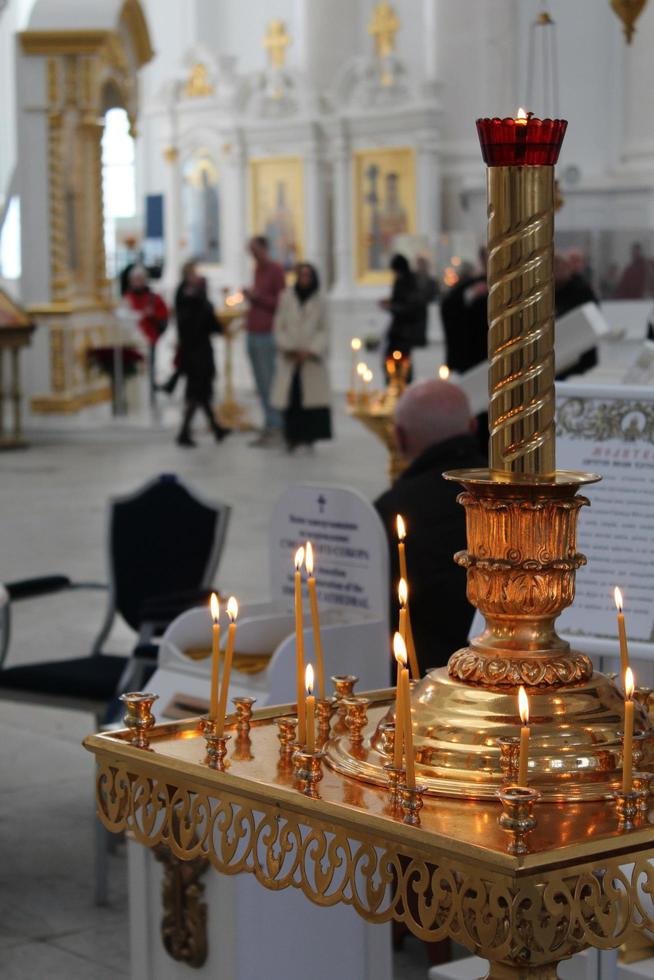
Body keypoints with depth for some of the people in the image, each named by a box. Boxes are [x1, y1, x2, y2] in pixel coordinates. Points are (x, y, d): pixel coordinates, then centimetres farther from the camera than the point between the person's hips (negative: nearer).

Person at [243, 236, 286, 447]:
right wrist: (250, 297, 9)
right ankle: (267, 428, 8)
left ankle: (276, 428, -7)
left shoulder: (276, 270, -7)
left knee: (270, 383, -9)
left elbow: (281, 303, -10)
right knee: (261, 386, 6)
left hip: (267, 334, -8)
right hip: (253, 333, 8)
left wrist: (258, 296, -14)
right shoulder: (257, 269, 18)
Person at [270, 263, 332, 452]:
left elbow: (323, 330, 4)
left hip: (312, 357, 0)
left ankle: (309, 437, 0)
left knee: (311, 398, -6)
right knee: (290, 397, -6)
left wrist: (310, 351, -10)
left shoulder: (318, 302, 6)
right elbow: (279, 326, 4)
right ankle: (292, 438, -1)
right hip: (289, 358, 0)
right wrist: (288, 348, -8)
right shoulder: (286, 298, 5)